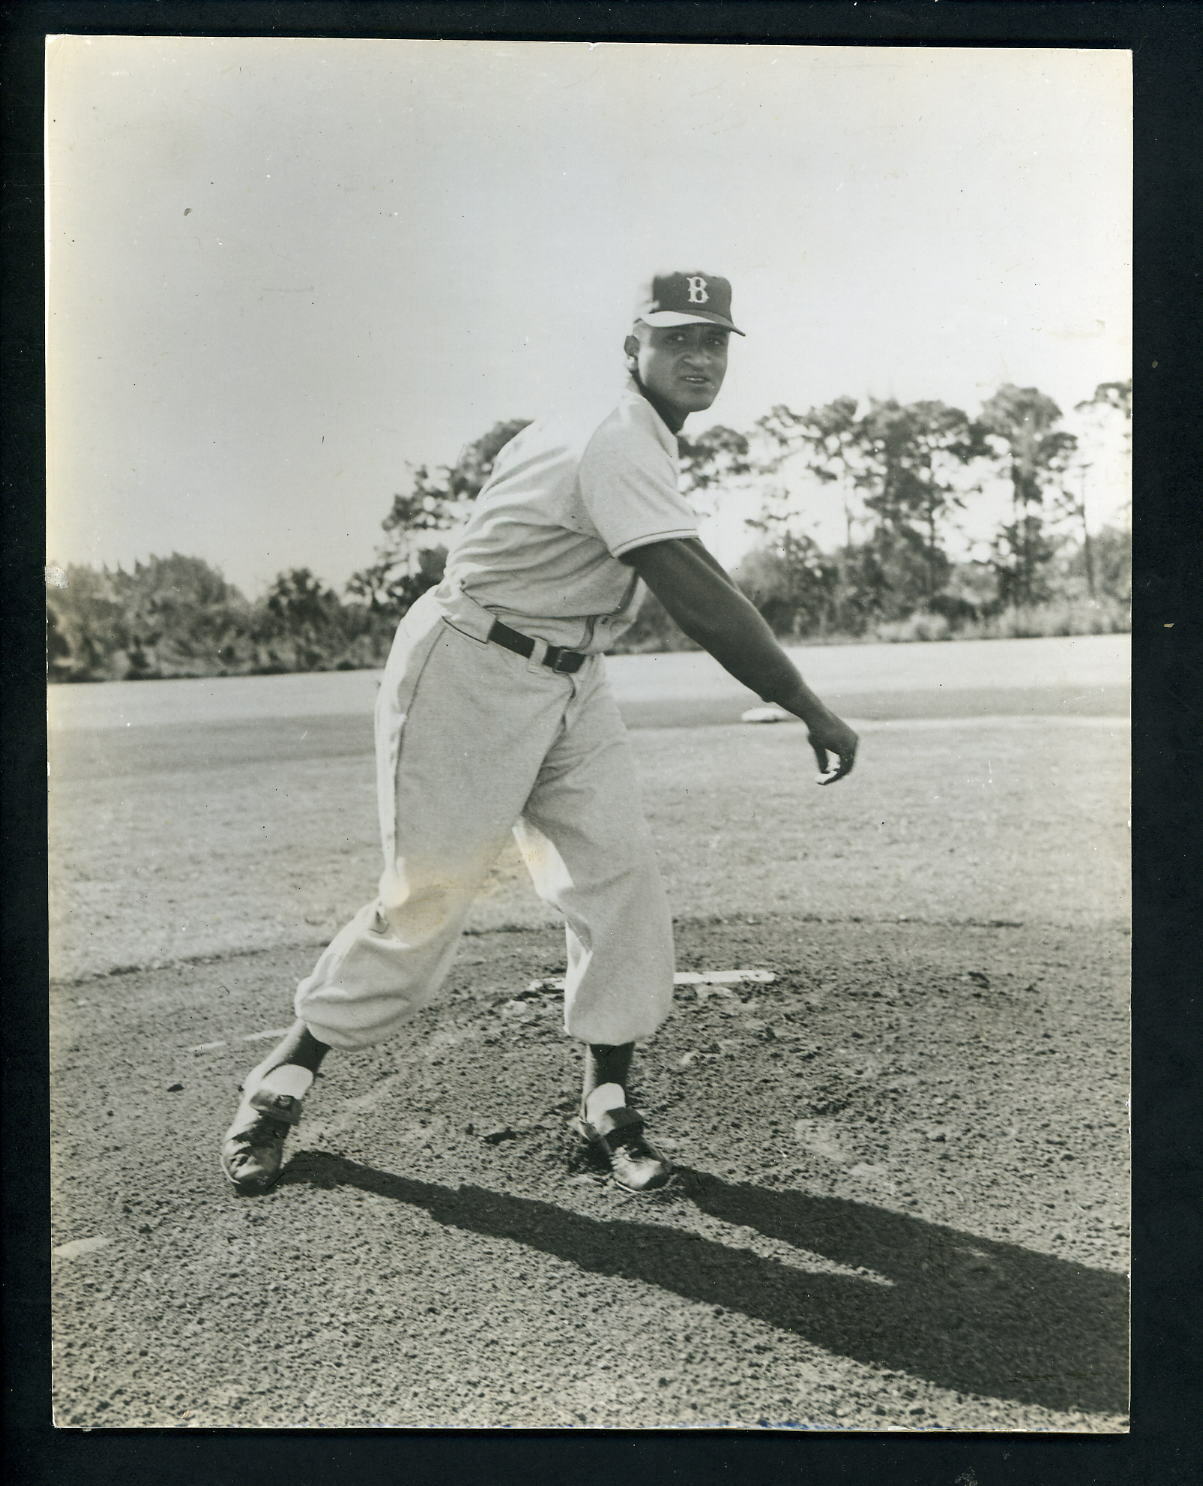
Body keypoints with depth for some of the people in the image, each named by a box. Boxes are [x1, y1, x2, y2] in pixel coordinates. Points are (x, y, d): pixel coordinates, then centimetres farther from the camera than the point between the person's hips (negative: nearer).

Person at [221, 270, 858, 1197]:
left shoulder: (636, 441, 8)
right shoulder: (620, 445, -23)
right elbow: (698, 599, -31)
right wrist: (811, 712, -28)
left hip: (570, 686, 9)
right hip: (470, 675, -9)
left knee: (619, 877, -2)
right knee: (426, 903, -4)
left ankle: (608, 1105, 8)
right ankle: (283, 1082, 16)